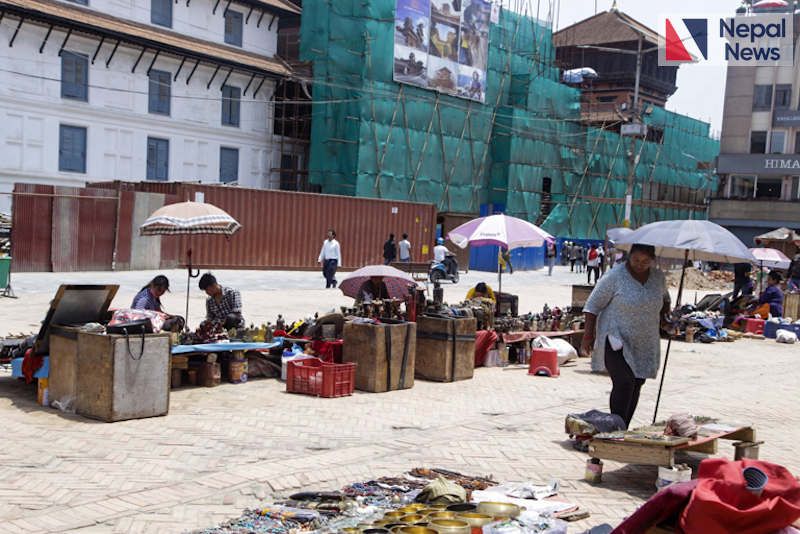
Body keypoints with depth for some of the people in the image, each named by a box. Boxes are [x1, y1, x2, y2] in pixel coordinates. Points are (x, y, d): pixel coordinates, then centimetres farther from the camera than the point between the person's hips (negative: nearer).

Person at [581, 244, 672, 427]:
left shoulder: (659, 277, 5)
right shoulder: (615, 277, -11)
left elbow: (665, 298, 27)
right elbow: (593, 305, -8)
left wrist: (664, 316, 8)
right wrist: (588, 335, -11)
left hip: (644, 343, 6)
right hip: (617, 340, -6)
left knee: (636, 385, 5)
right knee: (624, 383, -17)